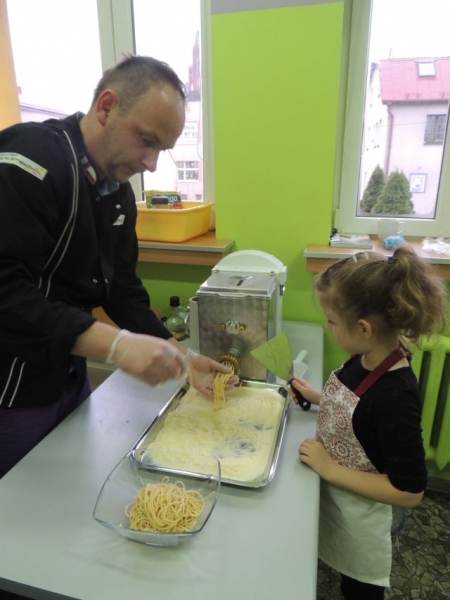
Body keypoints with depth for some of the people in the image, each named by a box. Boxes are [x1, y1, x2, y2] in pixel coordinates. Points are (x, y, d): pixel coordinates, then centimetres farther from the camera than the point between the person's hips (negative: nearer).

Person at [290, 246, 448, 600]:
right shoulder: (365, 360, -12)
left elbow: (409, 492, -26)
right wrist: (319, 399, -4)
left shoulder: (395, 395, -35)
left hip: (358, 520, -6)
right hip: (333, 500, 6)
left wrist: (330, 469, -25)